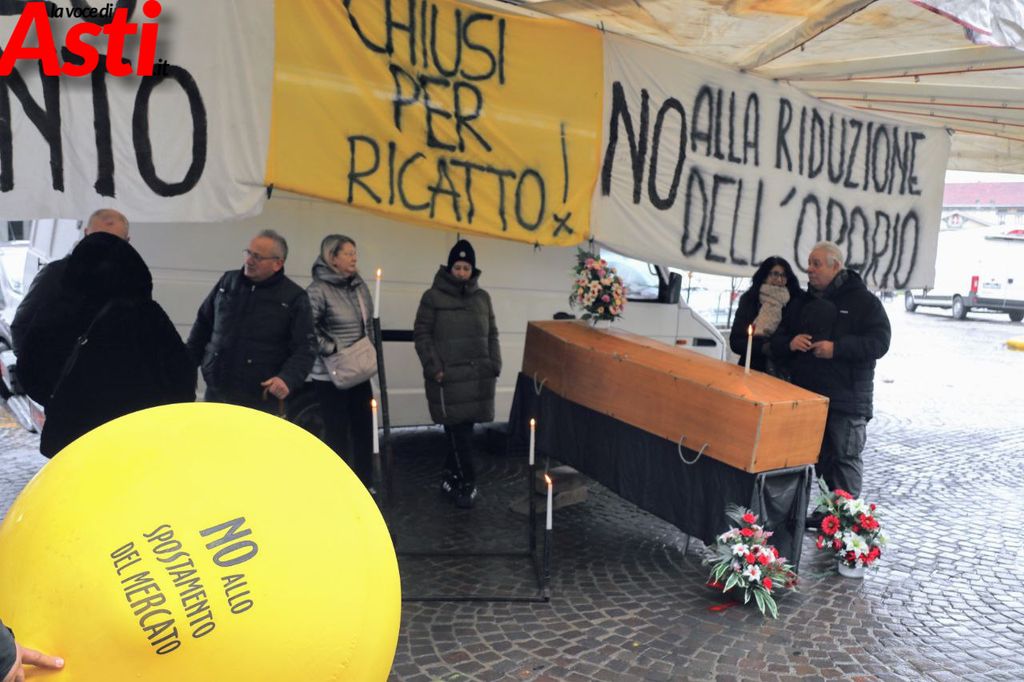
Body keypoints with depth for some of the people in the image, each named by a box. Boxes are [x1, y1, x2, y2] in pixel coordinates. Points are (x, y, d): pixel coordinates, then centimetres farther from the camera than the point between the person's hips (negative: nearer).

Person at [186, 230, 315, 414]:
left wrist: (287, 379, -23)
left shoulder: (294, 298, -3)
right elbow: (203, 325, 19)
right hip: (216, 392, 4)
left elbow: (304, 349, -6)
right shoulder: (228, 281, 9)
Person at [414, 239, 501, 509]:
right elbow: (422, 334, -3)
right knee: (458, 430, -5)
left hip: (478, 375, 4)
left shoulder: (482, 297, 14)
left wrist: (494, 365, 7)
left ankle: (450, 477, 23)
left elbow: (491, 335, 18)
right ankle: (466, 482, 5)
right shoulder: (433, 297, 0)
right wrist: (434, 367, -11)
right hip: (449, 376, -4)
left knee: (463, 429, 8)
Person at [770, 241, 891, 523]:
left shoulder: (863, 300, -2)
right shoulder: (804, 302, 15)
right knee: (821, 457, 12)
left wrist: (837, 348, -23)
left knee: (844, 458, -2)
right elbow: (778, 340, 15)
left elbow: (879, 342, -12)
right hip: (807, 395, 6)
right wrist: (790, 342, -8)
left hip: (847, 398, -5)